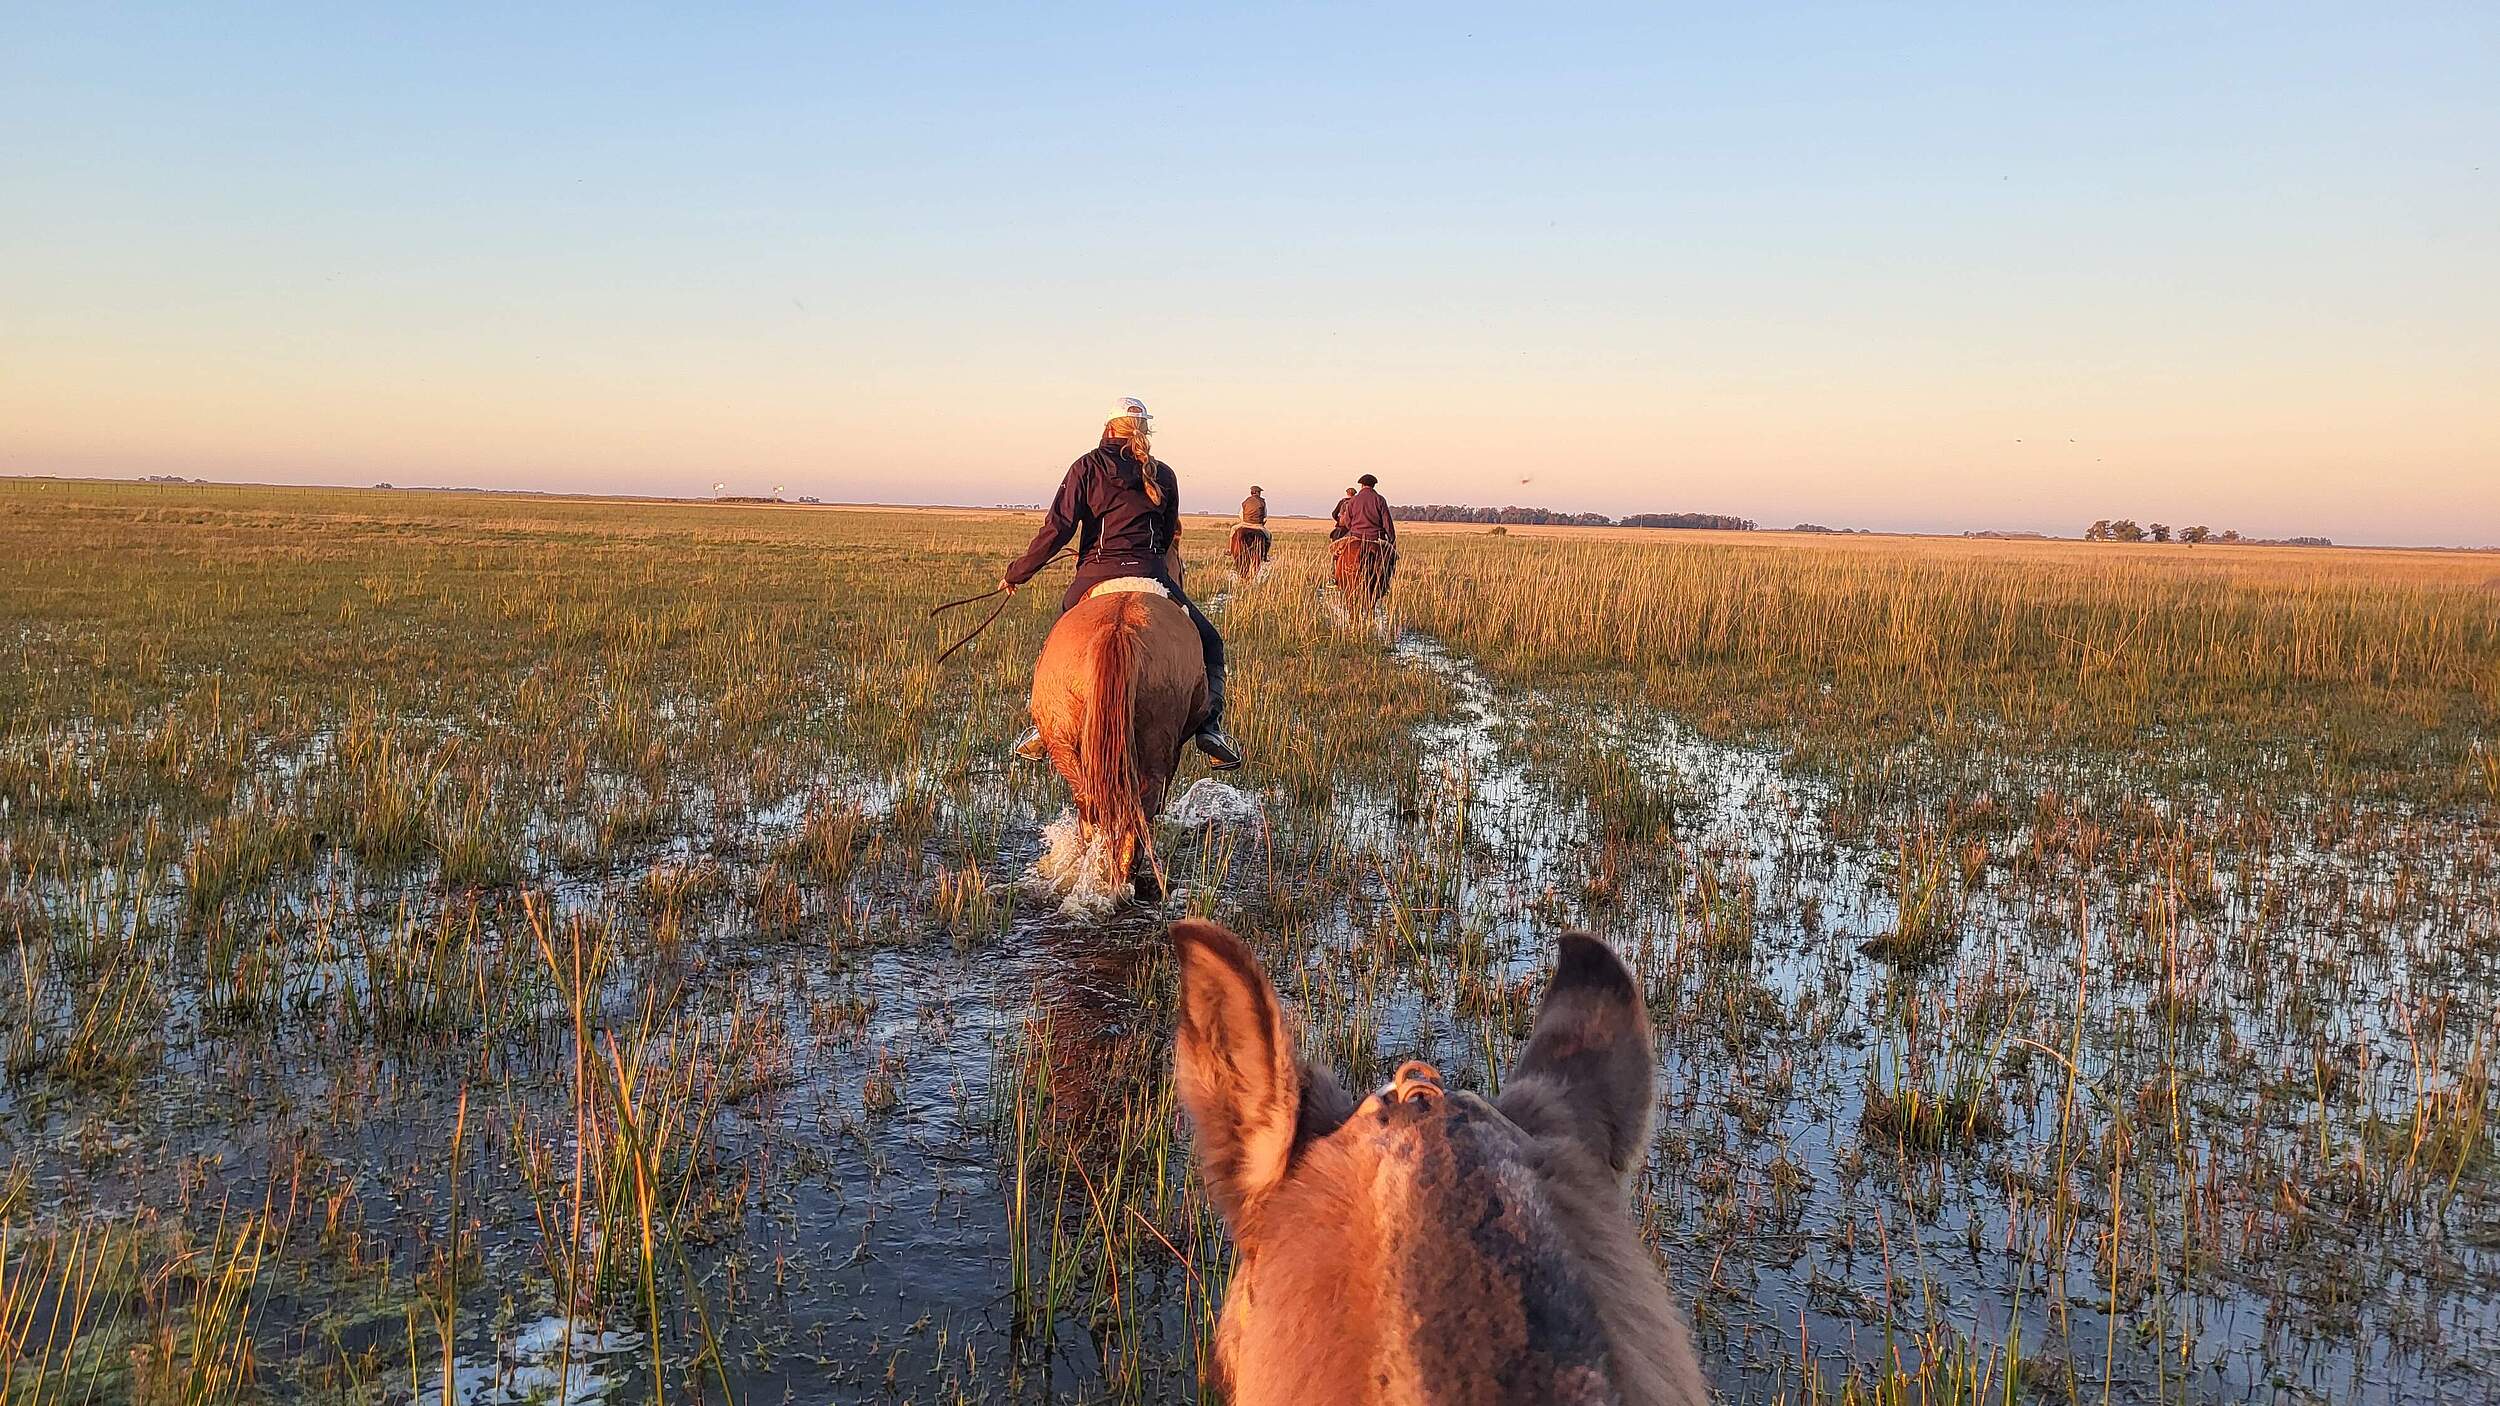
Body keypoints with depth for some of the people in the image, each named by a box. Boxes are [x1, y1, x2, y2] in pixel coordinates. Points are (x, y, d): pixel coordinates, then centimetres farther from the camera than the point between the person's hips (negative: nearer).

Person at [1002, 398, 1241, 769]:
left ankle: (1044, 726, 17)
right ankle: (1209, 723, -6)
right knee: (1209, 643, 13)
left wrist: (1016, 573, 3)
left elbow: (1057, 529, -3)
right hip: (1150, 576, 0)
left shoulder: (1087, 467, 3)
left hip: (1093, 577, 0)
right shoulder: (1163, 475, 10)